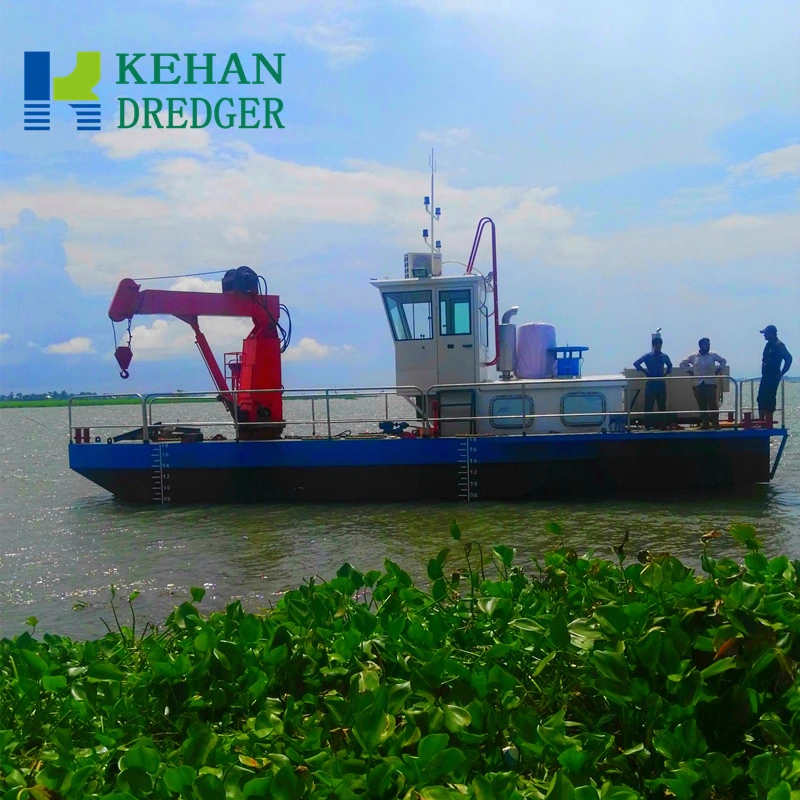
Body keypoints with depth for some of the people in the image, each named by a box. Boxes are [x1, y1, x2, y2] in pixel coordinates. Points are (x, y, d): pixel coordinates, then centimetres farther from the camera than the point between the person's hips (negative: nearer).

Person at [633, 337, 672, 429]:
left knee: (662, 405, 5)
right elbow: (636, 363, -7)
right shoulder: (648, 356, -3)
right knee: (648, 405, -2)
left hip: (661, 383, 3)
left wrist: (665, 374, 9)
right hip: (651, 383, -3)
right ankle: (648, 425, 2)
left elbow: (670, 366, 25)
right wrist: (645, 372, -7)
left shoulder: (664, 356, 7)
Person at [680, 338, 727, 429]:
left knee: (713, 404, -8)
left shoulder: (713, 355, 6)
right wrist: (690, 371, 5)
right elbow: (682, 364, 14)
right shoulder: (693, 356, 5)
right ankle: (705, 423, 7)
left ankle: (715, 423, -4)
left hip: (710, 383, -1)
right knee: (702, 405, 2)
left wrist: (718, 370, 7)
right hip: (698, 384, 1)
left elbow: (723, 361, 19)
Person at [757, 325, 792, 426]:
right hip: (765, 377, 9)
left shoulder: (779, 345, -13)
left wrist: (782, 373, -16)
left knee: (770, 400, -9)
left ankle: (769, 424, -7)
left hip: (773, 378, -9)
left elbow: (788, 358, -20)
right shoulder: (769, 344, 14)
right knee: (761, 399, 9)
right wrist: (764, 371, 15)